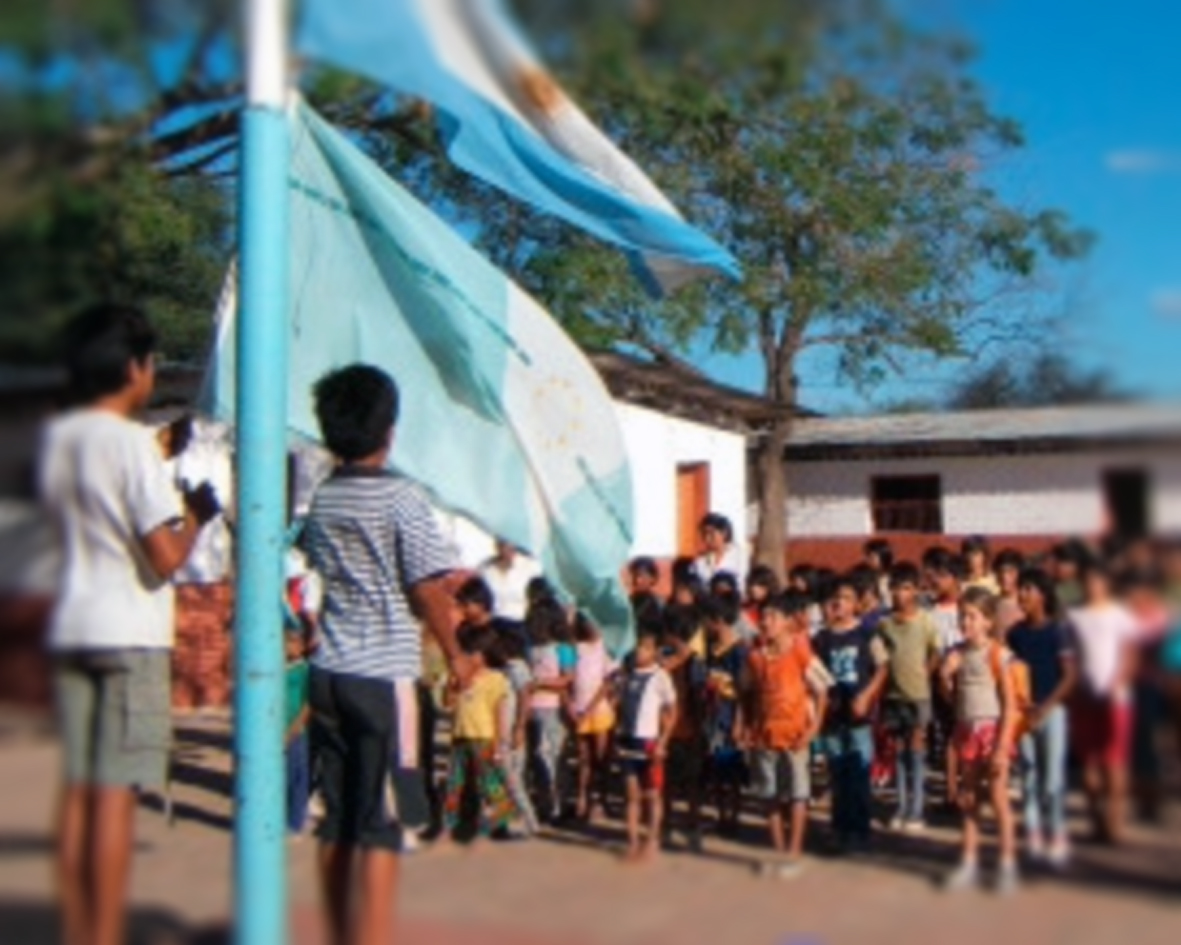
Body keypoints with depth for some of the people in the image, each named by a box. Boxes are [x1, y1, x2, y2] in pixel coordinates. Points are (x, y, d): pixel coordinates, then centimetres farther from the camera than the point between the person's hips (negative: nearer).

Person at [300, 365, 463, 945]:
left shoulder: (318, 501, 9)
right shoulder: (402, 499, -9)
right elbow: (429, 589, -11)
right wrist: (453, 653, 3)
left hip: (328, 673, 6)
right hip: (384, 674, -6)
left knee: (336, 825, 13)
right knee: (379, 830, -3)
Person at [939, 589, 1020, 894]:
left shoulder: (997, 653, -11)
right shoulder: (957, 654, 4)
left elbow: (1010, 703, -11)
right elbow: (951, 695, 11)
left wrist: (1002, 746, -16)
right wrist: (945, 675, -9)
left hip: (992, 730, -5)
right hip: (966, 731, 5)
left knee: (998, 799, 0)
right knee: (967, 800, 11)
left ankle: (1007, 866, 10)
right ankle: (969, 863, 21)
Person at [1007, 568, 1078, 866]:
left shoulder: (1059, 630, -7)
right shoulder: (1015, 632, 5)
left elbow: (1070, 675, -8)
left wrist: (1045, 707, -14)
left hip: (1052, 709, -4)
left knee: (1053, 776, -3)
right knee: (1028, 774, 8)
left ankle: (1057, 836, 8)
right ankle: (1034, 834, 17)